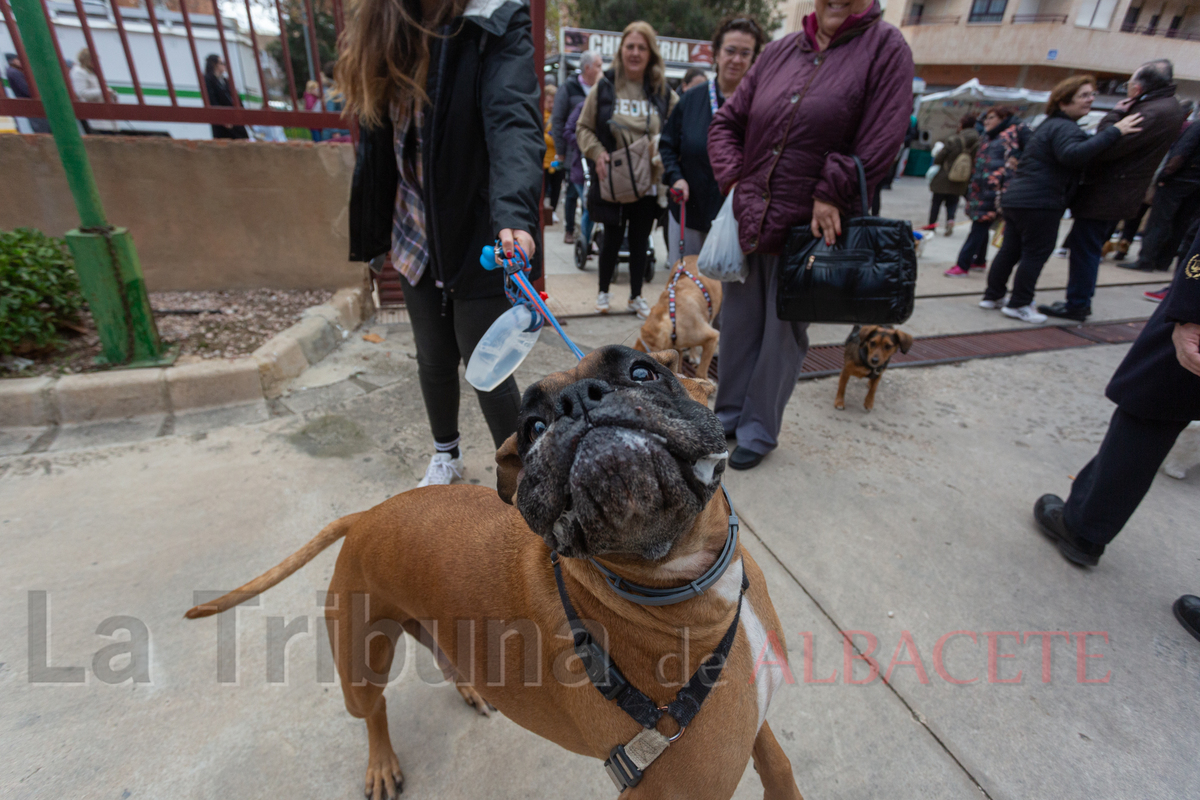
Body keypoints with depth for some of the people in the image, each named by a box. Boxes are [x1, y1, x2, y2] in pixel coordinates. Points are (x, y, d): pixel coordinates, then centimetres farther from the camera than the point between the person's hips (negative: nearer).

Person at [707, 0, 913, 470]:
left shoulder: (886, 48, 0)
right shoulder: (779, 50, 12)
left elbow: (880, 140, -10)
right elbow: (726, 122, 13)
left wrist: (831, 195, -16)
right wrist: (733, 180, 0)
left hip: (807, 228, -4)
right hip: (747, 218, 4)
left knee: (783, 333, 5)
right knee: (737, 323, 10)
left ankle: (760, 431, 22)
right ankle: (728, 416, 29)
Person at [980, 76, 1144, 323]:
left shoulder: (1051, 125, 22)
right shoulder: (1064, 128, -12)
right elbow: (1073, 154, -30)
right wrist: (1114, 132, -29)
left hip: (1016, 198, 10)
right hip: (1040, 203, -10)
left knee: (1010, 250, 12)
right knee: (1036, 254, -2)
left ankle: (993, 295, 17)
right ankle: (1019, 304, 2)